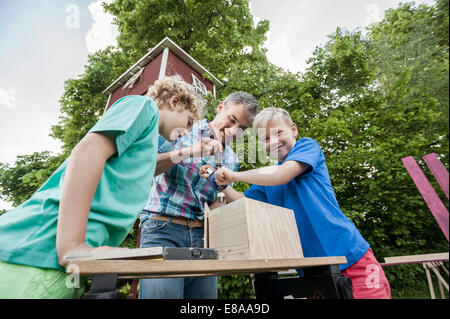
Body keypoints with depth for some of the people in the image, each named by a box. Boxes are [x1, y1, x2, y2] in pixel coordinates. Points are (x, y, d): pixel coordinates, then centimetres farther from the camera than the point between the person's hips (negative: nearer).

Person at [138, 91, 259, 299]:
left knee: (206, 293, 2)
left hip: (201, 233, 4)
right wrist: (187, 152, -20)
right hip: (162, 227, -3)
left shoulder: (231, 161, 11)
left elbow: (215, 203, 11)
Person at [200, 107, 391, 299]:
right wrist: (222, 183, -5)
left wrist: (234, 175, -14)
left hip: (349, 254, -5)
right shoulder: (268, 174, 12)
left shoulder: (308, 146, -5)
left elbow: (281, 175, -23)